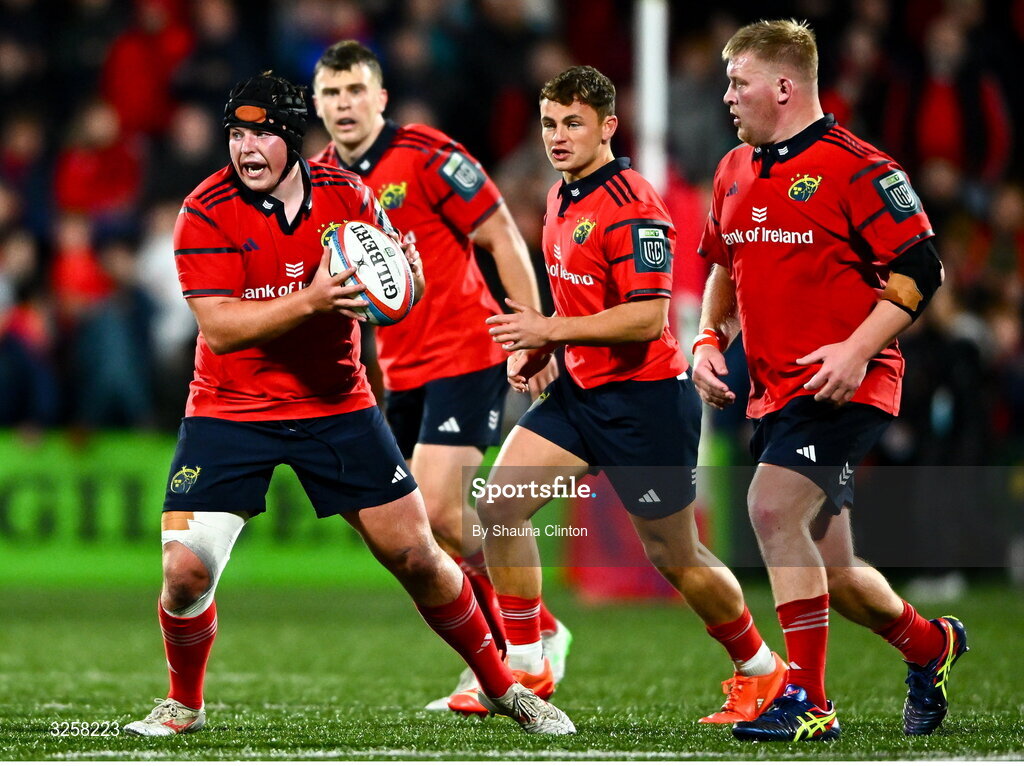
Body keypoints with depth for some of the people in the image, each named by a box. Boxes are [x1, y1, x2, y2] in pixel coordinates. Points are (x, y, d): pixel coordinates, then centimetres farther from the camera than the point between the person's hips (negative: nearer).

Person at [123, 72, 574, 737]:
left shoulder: (347, 195, -5)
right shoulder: (205, 214, -15)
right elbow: (219, 327, -23)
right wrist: (310, 300, -36)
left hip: (337, 406, 2)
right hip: (230, 410, -2)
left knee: (417, 557, 2)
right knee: (186, 570, -14)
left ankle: (501, 686, 21)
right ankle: (183, 703, 14)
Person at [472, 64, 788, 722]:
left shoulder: (632, 207, -19)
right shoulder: (562, 199, 10)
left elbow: (648, 318, -25)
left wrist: (552, 329, -25)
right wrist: (538, 346, 8)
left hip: (645, 400, -9)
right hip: (581, 390, 9)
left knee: (675, 557, 3)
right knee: (499, 505, -6)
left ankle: (761, 672, 24)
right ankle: (525, 668, 3)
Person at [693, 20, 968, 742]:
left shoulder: (854, 167, -11)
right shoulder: (735, 172, 12)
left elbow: (920, 268, -13)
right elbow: (725, 268, 27)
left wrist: (859, 348, -21)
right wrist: (710, 339, 10)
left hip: (843, 385, -8)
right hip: (774, 388, 8)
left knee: (773, 508, -25)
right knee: (828, 572, 11)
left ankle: (809, 702, -19)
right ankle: (930, 643, 38)